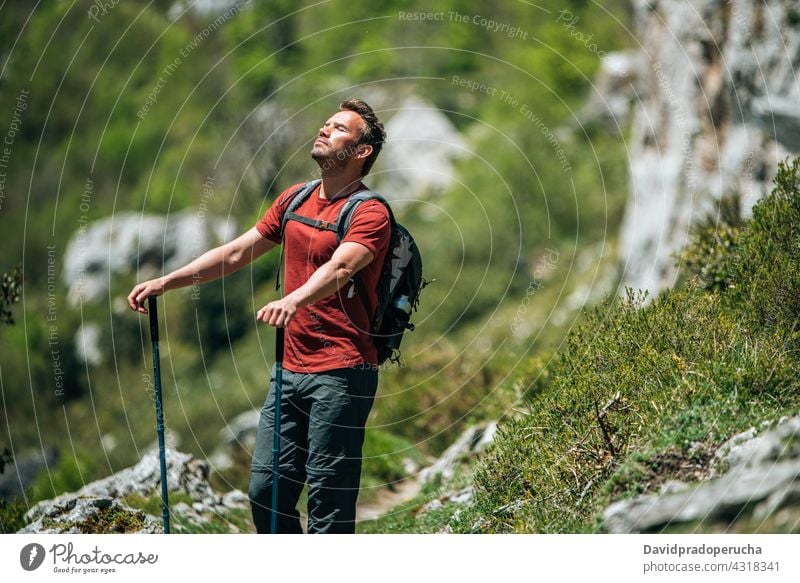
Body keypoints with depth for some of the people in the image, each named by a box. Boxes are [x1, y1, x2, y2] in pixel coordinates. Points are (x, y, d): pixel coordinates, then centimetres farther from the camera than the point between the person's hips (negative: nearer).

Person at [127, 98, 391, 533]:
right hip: (290, 368, 7)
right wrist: (167, 281, 11)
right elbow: (236, 253, 18)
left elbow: (339, 268, -28)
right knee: (265, 487, 8)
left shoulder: (370, 213, -9)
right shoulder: (294, 199, 15)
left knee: (327, 498, -6)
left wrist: (294, 299, -46)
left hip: (341, 373, -7)